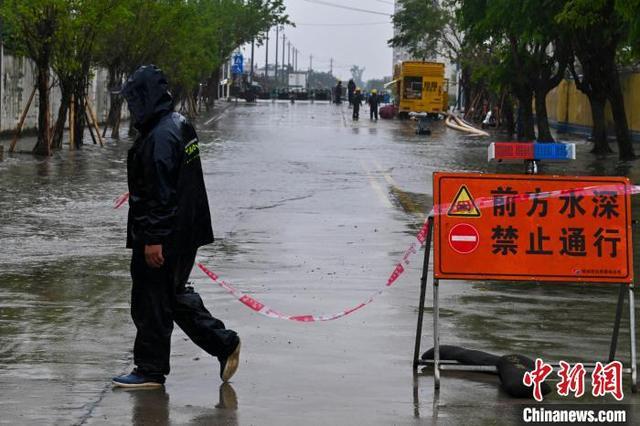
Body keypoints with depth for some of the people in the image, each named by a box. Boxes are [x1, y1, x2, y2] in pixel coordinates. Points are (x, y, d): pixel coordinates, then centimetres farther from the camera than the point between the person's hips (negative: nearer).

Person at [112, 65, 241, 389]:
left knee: (151, 301, 1)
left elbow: (159, 194, -24)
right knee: (174, 294, 20)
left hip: (161, 238, -10)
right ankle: (224, 344, 19)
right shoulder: (180, 125, 12)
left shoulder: (159, 137, -21)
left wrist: (153, 239, -22)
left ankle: (150, 371, 10)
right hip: (184, 234, 10)